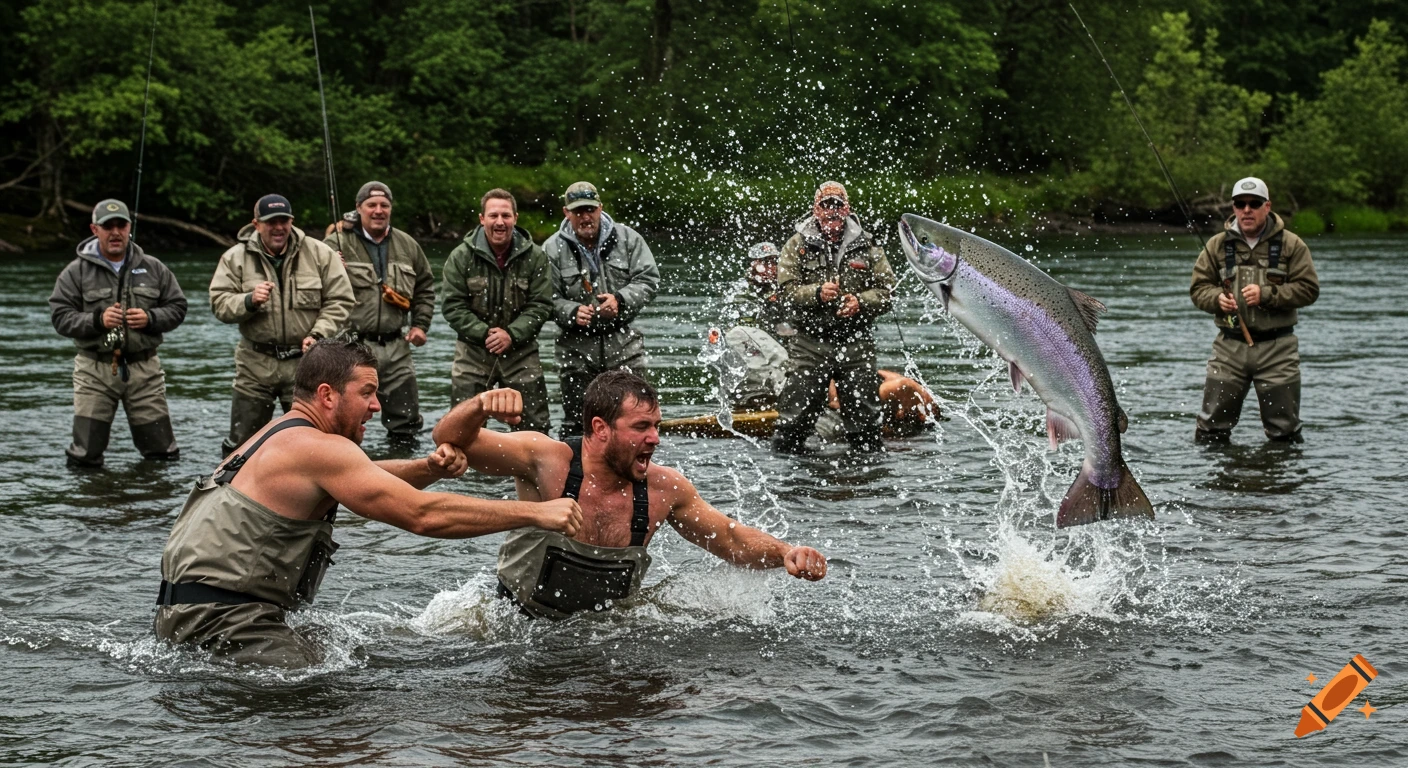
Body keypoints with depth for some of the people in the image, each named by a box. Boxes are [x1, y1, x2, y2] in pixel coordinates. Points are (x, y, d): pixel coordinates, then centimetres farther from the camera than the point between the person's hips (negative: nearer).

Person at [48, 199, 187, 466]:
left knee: (162, 453, 4)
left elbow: (177, 307, 10)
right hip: (95, 371, -2)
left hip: (144, 367, 2)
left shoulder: (153, 268, 8)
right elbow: (60, 317, -4)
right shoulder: (76, 272, 1)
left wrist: (150, 318, -10)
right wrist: (97, 321, -20)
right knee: (86, 457, -3)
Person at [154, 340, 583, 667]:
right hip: (221, 618, -11)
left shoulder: (282, 437, 20)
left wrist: (428, 469, 4)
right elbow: (423, 515, -17)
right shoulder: (320, 449, -12)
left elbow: (367, 479, 27)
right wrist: (535, 513, -14)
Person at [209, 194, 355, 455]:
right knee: (242, 442, 5)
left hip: (305, 362, 0)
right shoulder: (235, 258, 1)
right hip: (255, 364, 1)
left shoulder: (320, 254, -1)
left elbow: (340, 300, -1)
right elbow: (219, 304, -4)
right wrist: (249, 301, -23)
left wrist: (318, 334, -13)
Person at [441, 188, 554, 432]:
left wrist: (512, 334, -17)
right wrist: (484, 333, -16)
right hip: (473, 352, 0)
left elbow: (541, 306, -3)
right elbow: (453, 306, -4)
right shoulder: (461, 257, -3)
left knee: (534, 427, 3)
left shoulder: (535, 257, -1)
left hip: (521, 351, 0)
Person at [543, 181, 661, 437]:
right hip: (577, 347, 0)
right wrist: (572, 313, -21)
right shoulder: (553, 250, 0)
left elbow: (649, 280, 0)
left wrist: (620, 300, -16)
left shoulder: (627, 239, 2)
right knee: (575, 421, 4)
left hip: (623, 342, 0)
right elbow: (548, 299, -2)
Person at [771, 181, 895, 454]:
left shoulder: (867, 246, 8)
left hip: (856, 344, 2)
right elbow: (786, 290, -3)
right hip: (811, 342, -1)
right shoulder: (797, 245, 4)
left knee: (864, 413, 6)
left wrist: (860, 302, -13)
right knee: (796, 412, -5)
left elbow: (888, 289, 6)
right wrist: (817, 293, -20)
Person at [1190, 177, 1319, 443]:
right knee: (1211, 428, 0)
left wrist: (1266, 294, -15)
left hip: (1277, 349, -1)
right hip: (1229, 346, 2)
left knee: (1284, 430, 4)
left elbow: (1308, 289, -4)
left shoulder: (1290, 244, 2)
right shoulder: (1217, 245, 8)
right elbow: (1198, 288, 9)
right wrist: (1216, 298, -14)